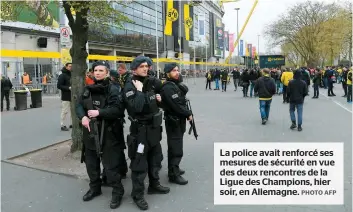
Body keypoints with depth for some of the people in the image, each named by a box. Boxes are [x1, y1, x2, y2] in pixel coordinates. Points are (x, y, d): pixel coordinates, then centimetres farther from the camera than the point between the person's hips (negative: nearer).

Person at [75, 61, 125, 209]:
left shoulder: (112, 89, -9)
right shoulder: (88, 89, 9)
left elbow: (118, 109, -19)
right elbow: (79, 105, 7)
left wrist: (99, 112, -25)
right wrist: (83, 116, -13)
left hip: (107, 133, -6)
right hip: (90, 132, 6)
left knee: (110, 165, 1)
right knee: (91, 163, 19)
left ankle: (117, 192, 18)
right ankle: (95, 188, 40)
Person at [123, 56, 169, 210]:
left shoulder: (151, 83, 6)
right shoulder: (130, 86, -16)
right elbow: (136, 107, -32)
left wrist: (159, 99, 2)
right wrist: (139, 90, -24)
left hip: (154, 127, 8)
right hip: (140, 129, -8)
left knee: (155, 159, 20)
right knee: (139, 164, 0)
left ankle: (154, 185, 39)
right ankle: (138, 195, 15)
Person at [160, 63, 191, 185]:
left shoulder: (175, 84, 13)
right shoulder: (168, 88, -20)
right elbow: (176, 105, -23)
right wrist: (188, 114, -15)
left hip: (179, 120, 10)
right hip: (173, 121, -10)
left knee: (175, 147, 20)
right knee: (176, 149, -4)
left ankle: (174, 169, 33)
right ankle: (173, 175, 5)